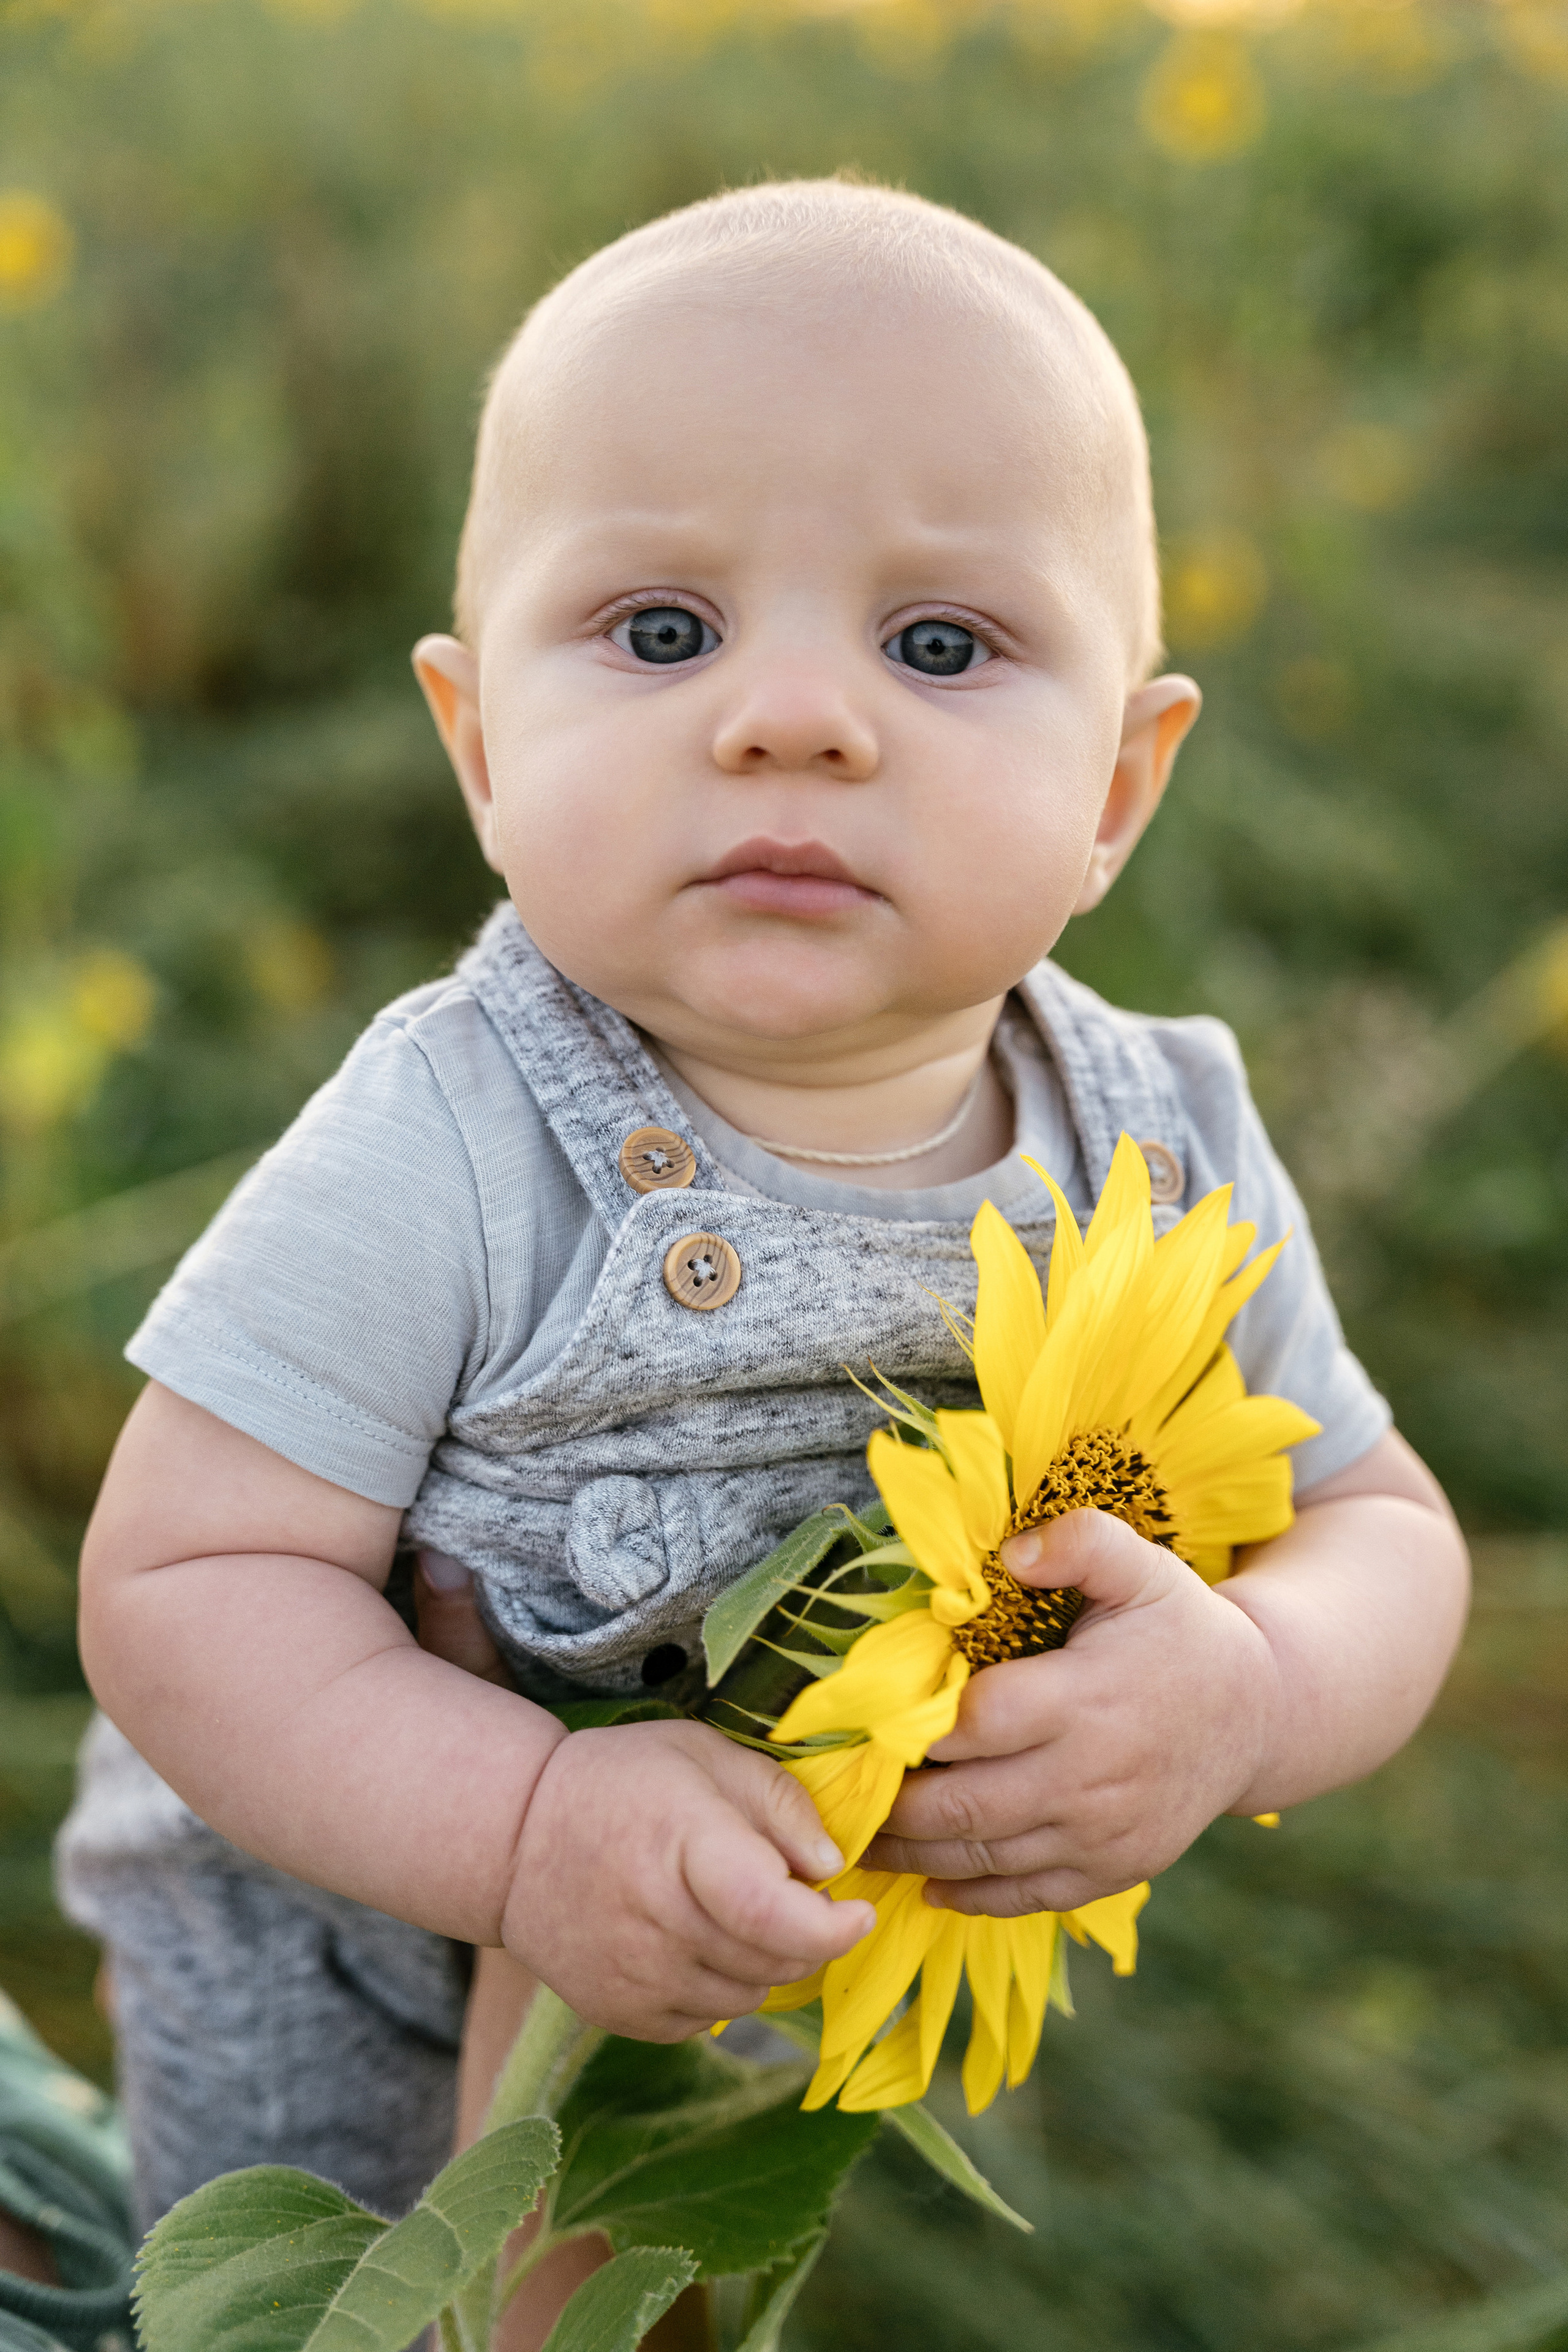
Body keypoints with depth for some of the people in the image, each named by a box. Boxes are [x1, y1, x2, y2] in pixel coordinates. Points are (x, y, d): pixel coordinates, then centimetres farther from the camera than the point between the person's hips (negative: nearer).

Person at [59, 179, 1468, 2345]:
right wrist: (527, 1823, -42)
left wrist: (1245, 1696, -33)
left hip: (818, 1933, 4)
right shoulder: (445, 1167, -32)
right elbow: (185, 1586, -27)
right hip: (326, 1913, -3)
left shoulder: (1168, 1164, -20)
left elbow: (1384, 1532, -11)